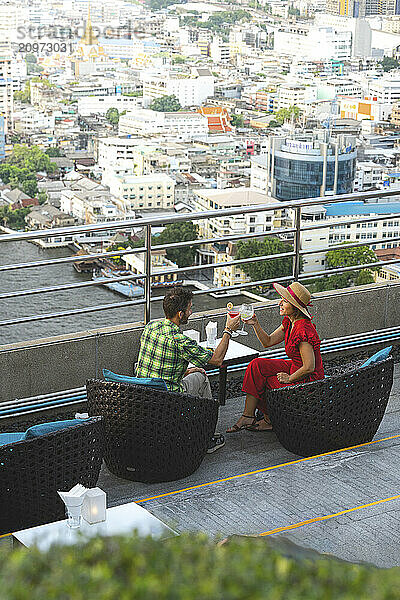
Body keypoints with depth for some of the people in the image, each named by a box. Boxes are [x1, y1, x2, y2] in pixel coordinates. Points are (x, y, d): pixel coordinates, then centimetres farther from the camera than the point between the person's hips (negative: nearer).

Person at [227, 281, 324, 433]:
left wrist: (289, 378, -15)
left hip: (308, 380, -9)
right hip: (295, 368, 9)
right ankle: (247, 417, -1)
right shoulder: (289, 323, 0)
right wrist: (255, 324, -5)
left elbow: (309, 367, -29)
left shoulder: (303, 330, -29)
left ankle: (269, 420, 20)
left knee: (260, 383, -2)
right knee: (256, 366, -1)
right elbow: (268, 342, 9)